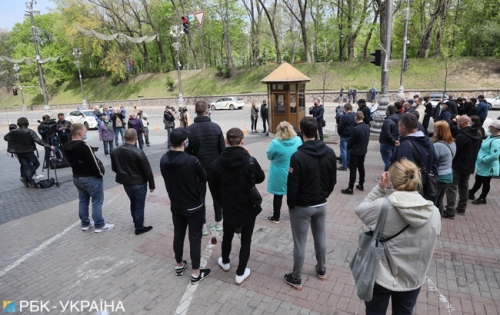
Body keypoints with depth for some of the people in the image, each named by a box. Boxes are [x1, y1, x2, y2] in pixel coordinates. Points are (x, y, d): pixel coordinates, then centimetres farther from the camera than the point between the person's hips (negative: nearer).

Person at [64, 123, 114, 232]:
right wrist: (101, 173, -8)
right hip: (91, 178, -8)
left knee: (83, 200, 18)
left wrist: (78, 172, 16)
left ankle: (85, 223, 29)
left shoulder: (67, 146, 0)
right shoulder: (84, 146, -27)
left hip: (76, 177, 8)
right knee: (97, 202, 3)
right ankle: (99, 225, 11)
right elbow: (94, 162, -23)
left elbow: (71, 162, 10)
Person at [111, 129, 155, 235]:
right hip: (139, 183, -6)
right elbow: (147, 171, -18)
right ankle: (139, 227, 17)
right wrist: (151, 185, -7)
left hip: (125, 182, 6)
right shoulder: (138, 152, -24)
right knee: (139, 205, 7)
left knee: (133, 202, 25)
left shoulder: (115, 151, -5)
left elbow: (114, 168, 9)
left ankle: (136, 221, 41)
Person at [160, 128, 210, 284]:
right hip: (194, 206, -5)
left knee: (178, 235, 20)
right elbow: (204, 179, -9)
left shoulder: (163, 160, -7)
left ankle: (179, 265, 38)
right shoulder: (192, 161, -25)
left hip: (176, 205, 6)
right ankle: (196, 273, 18)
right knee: (195, 238, 6)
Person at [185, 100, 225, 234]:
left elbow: (187, 152, -7)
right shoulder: (216, 127, -8)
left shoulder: (189, 130, -10)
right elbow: (222, 149, -4)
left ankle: (203, 226, 16)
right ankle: (218, 222, 27)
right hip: (215, 167, 1)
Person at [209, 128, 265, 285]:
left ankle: (225, 262, 47)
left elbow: (213, 187, -1)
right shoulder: (250, 160, -20)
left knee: (227, 236, 25)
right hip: (248, 207, -2)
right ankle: (240, 273, 22)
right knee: (246, 240, 13)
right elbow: (260, 178, -2)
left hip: (228, 208, 2)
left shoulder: (217, 163, -12)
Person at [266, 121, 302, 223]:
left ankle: (276, 217, 22)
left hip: (279, 174, -3)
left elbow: (269, 156, -7)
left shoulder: (276, 143, -21)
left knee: (278, 195, 11)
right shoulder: (298, 140, -10)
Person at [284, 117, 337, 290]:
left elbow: (292, 185, -19)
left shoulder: (298, 156, -25)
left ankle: (296, 279, 23)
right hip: (321, 204, 6)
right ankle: (321, 270, 41)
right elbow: (333, 180, 3)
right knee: (320, 237, 22)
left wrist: (290, 204, -3)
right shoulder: (330, 152, -6)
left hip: (302, 207, -5)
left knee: (299, 243, 7)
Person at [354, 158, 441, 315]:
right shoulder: (434, 212, -14)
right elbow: (434, 233, 5)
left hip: (381, 278, -3)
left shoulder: (382, 206, -26)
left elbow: (360, 209, -7)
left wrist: (380, 189, -10)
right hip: (413, 279, 3)